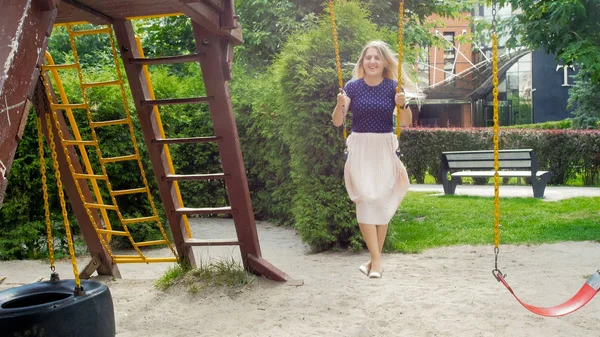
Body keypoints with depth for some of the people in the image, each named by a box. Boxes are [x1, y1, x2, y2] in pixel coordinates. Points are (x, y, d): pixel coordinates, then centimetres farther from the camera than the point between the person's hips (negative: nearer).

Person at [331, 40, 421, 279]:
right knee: (365, 200, -9)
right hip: (359, 148, 0)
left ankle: (375, 259, 13)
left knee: (382, 201, 3)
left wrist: (402, 105, -20)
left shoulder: (393, 87, 0)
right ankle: (376, 259, -7)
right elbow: (337, 122, -1)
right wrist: (340, 104, -21)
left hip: (384, 149, 1)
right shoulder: (353, 86, 0)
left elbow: (407, 122, -1)